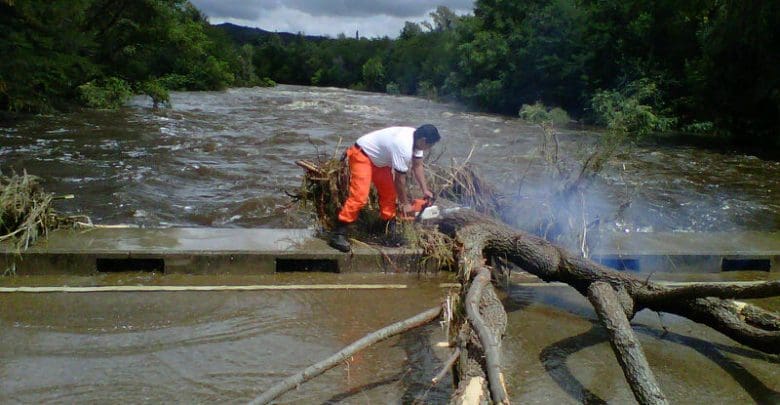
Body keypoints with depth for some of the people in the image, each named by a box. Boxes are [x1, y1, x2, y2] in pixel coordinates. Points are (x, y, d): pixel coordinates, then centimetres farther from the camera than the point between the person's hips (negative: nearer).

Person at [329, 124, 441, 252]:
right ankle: (338, 234, -19)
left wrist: (425, 190, 6)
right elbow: (400, 179, -22)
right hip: (362, 154, -10)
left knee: (389, 191, 10)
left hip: (377, 156, 10)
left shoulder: (416, 139, -6)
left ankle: (389, 227, 21)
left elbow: (417, 166, 8)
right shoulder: (404, 148, -32)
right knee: (360, 196, -20)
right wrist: (405, 203, -9)